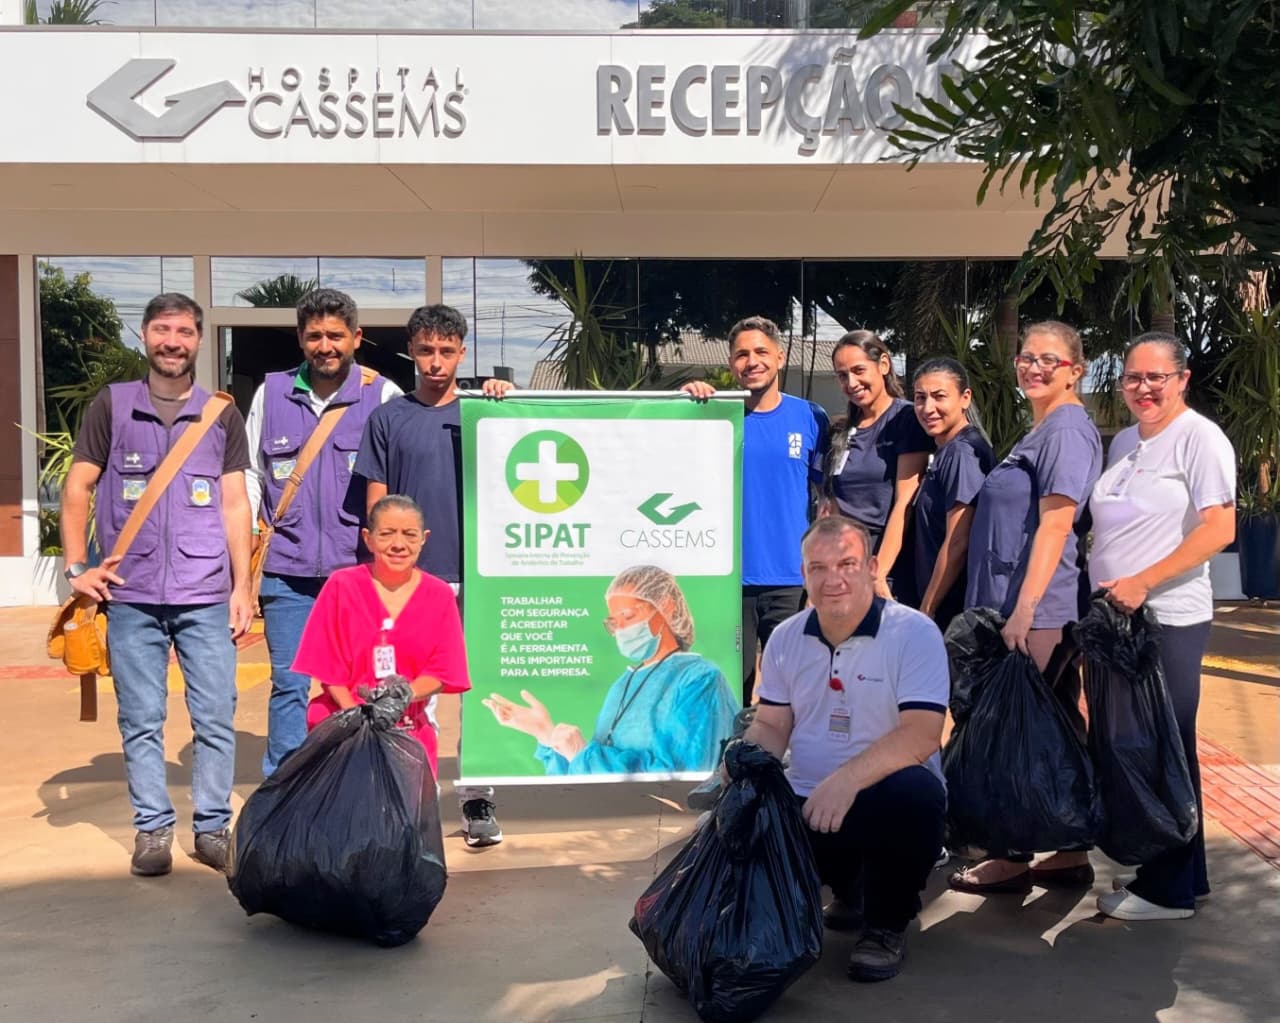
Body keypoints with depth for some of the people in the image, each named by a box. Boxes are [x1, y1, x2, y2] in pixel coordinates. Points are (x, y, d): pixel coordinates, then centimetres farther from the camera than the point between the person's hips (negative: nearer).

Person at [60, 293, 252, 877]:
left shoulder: (223, 415, 8)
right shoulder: (111, 405, 6)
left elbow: (235, 505, 7)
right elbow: (78, 489, 6)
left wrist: (242, 586, 2)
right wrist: (77, 567, -4)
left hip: (206, 595, 0)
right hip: (130, 595, 0)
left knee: (216, 717, 1)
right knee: (141, 721, 5)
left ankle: (212, 827, 13)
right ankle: (152, 828, 16)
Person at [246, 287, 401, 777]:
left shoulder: (382, 396, 2)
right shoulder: (272, 392, 8)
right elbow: (250, 474, 12)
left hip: (358, 569, -1)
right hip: (287, 570, 1)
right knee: (289, 683, 3)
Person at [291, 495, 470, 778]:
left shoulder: (439, 595, 4)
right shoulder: (342, 585, 0)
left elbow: (442, 672, 0)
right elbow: (328, 667, -1)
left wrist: (406, 693, -21)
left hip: (409, 729, 2)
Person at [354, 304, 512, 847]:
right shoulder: (388, 418, 7)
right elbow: (376, 502, 6)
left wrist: (504, 400, -12)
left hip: (473, 575, 1)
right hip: (408, 578, 0)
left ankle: (478, 800, 15)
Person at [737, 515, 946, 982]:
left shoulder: (914, 632, -13)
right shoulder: (785, 638, 4)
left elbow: (920, 736, -23)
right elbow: (771, 727, 9)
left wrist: (847, 778, -37)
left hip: (885, 798, -5)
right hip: (806, 802, 5)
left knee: (915, 792, -37)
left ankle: (887, 924, -7)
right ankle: (849, 886, 17)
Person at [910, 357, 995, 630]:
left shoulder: (963, 452, -13)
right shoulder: (944, 453, 16)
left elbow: (957, 543, -17)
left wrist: (925, 611, -13)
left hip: (955, 610, -9)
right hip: (940, 609, 9)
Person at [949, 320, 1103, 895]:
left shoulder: (1067, 429, -10)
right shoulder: (1040, 431, 19)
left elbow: (1055, 525, -18)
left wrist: (1024, 608, -22)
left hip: (1039, 612, -10)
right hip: (1015, 606, 10)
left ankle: (1013, 858, 5)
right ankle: (1068, 854, 19)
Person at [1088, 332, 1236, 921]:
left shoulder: (1199, 438, -8)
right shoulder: (1123, 443, 15)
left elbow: (1219, 529, -16)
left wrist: (1141, 583, -21)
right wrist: (1104, 592, 11)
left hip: (1168, 620, -8)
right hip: (1116, 618, 8)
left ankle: (1169, 890, 10)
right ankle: (1181, 873, 26)